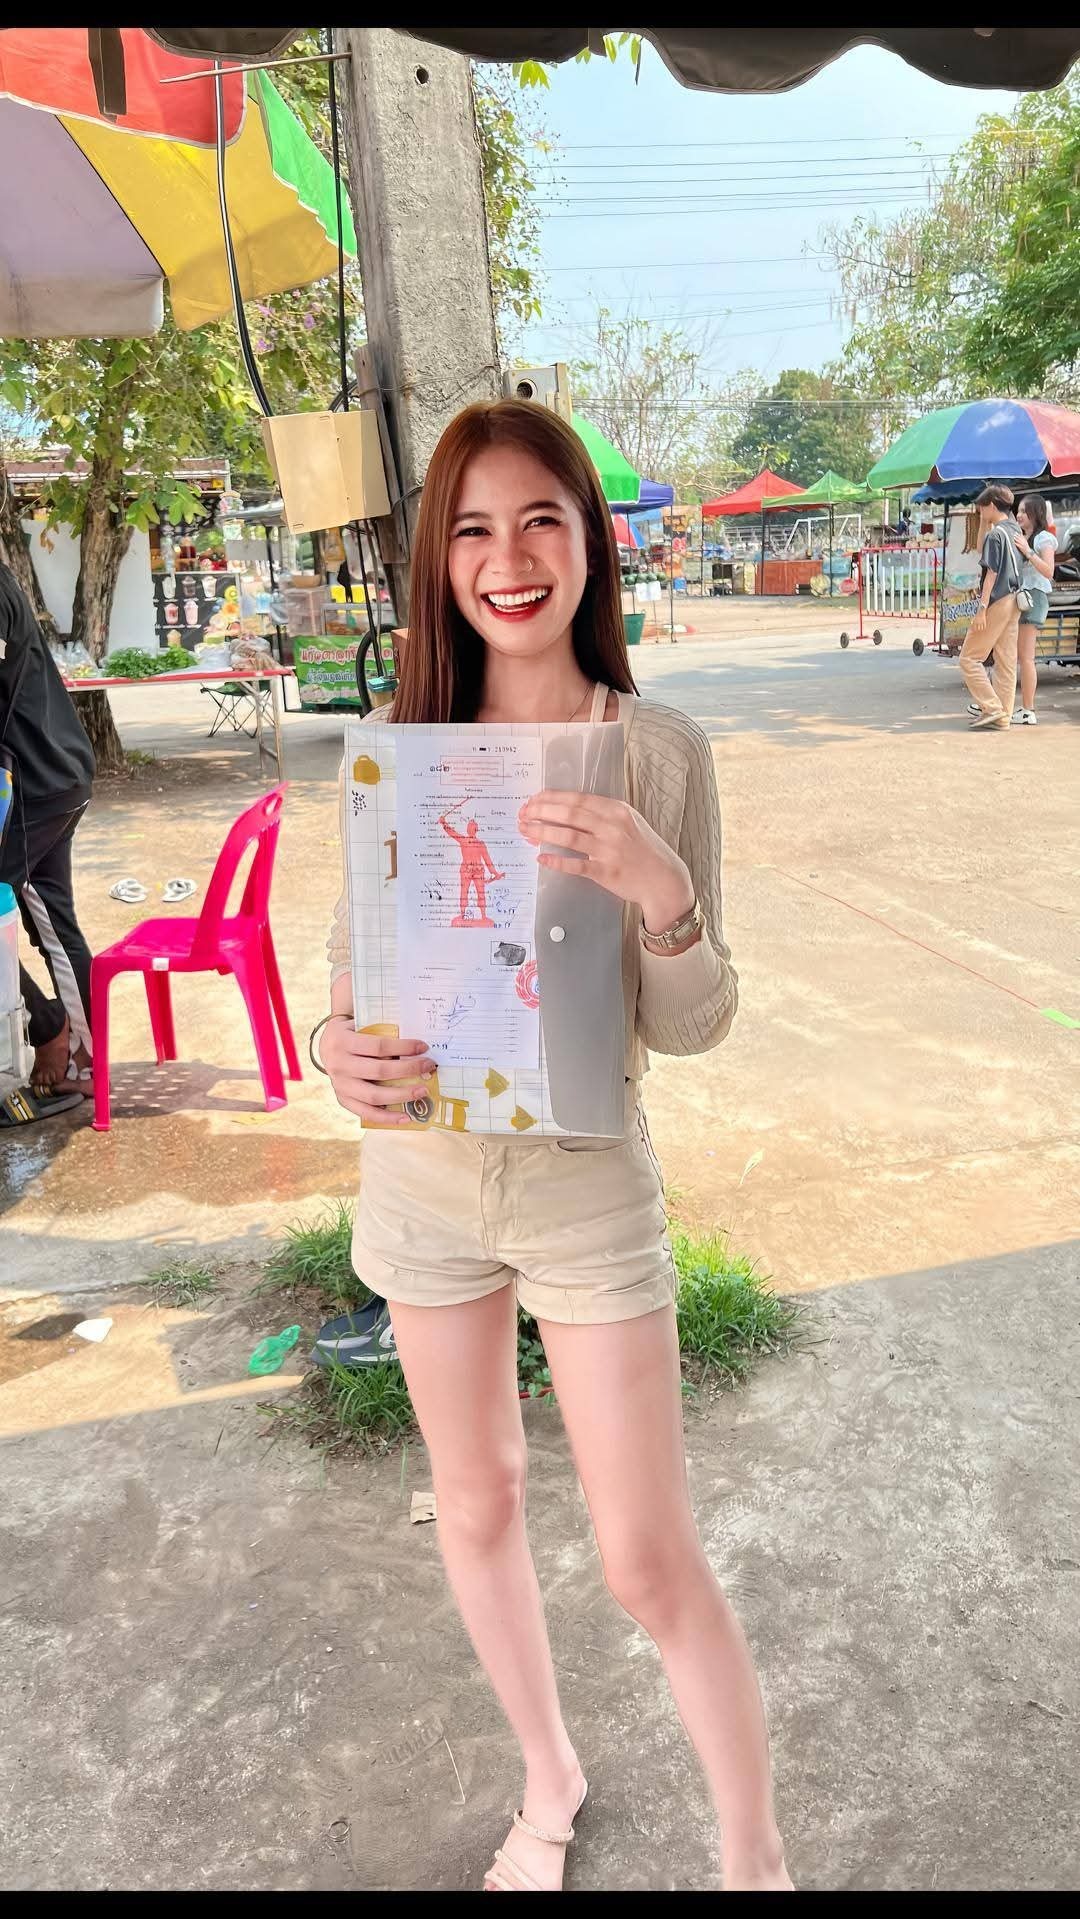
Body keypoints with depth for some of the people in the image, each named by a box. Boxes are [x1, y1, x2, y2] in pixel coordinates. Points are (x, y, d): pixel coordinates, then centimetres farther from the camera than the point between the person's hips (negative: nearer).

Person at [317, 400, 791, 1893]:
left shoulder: (661, 751, -12)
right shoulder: (397, 739, -5)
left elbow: (693, 1028, -12)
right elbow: (351, 958, 3)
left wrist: (661, 895, -31)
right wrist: (341, 1048, -19)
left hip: (589, 1191, -3)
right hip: (422, 1174, 4)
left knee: (651, 1563, 6)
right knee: (477, 1506, 21)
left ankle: (755, 1855, 35)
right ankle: (549, 1782, 49)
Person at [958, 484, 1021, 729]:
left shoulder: (995, 534, -12)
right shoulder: (1015, 531, 13)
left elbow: (991, 573, -17)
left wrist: (982, 609, -18)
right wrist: (984, 522, 25)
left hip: (997, 603, -9)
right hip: (1014, 601, 9)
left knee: (969, 658, -3)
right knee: (1006, 661, 7)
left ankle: (992, 708, -8)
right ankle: (1002, 717, 8)